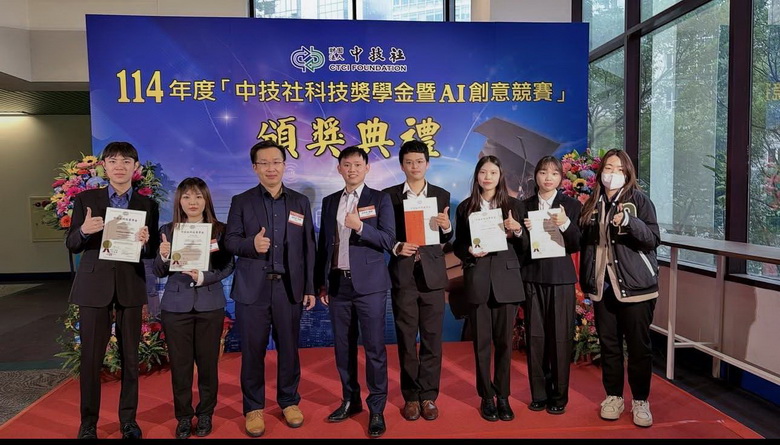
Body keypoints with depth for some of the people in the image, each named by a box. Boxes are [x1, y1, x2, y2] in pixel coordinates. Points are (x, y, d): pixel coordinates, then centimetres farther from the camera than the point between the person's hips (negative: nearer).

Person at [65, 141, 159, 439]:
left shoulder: (147, 205, 4)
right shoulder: (85, 199, 2)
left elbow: (152, 252, 3)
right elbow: (71, 245, 2)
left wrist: (145, 242, -20)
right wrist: (84, 230, -20)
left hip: (130, 287, 1)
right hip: (94, 285, 0)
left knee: (130, 356, 9)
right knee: (90, 357, 5)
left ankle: (128, 419, 24)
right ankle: (88, 423, 22)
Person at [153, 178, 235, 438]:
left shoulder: (219, 230, 1)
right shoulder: (168, 230, 4)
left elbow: (227, 267, -4)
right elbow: (159, 273, 3)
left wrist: (203, 277, -21)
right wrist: (164, 256, -18)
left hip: (210, 305, -1)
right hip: (176, 305, 1)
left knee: (208, 361, 7)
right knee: (180, 363, 6)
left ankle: (205, 414, 24)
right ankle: (183, 417, 22)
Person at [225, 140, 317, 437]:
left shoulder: (300, 202, 9)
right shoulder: (241, 202, 5)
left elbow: (308, 247, 7)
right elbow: (229, 241, 0)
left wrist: (310, 287, 3)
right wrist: (251, 244, -22)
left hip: (289, 287, 1)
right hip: (252, 288, -1)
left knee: (288, 348, 10)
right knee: (253, 351, 6)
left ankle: (289, 401, 28)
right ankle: (253, 408, 22)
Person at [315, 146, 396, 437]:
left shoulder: (380, 199, 0)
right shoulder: (329, 202, 12)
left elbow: (389, 241, -8)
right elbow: (323, 244, 14)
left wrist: (360, 227, -22)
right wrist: (321, 282, 10)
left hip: (369, 283, -4)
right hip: (338, 283, 4)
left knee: (374, 347, -1)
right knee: (343, 346, 12)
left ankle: (377, 409, 11)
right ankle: (350, 400, 27)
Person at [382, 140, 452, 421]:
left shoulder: (441, 195, 6)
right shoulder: (389, 195, 2)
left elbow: (445, 239, 6)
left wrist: (446, 227, -15)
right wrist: (396, 247, -16)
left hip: (432, 274, 1)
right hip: (402, 274, -1)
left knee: (432, 338, 6)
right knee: (406, 339, 7)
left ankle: (428, 395, 19)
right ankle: (411, 396, 20)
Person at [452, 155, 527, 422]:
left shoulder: (514, 206, 7)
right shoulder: (465, 207, 6)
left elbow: (524, 247, 6)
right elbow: (457, 246, 7)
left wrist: (517, 232, -13)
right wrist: (469, 251, -14)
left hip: (506, 280, 0)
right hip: (477, 281, 0)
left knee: (504, 341, 6)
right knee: (481, 342, 5)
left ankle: (503, 396, 20)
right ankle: (486, 397, 18)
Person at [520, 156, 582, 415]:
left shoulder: (572, 206, 1)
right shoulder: (525, 206, 7)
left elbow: (577, 245, -6)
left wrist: (566, 225, -22)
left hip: (561, 278, -2)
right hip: (532, 277, 2)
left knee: (560, 337, 2)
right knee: (535, 337, 5)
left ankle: (559, 396, 17)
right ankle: (539, 394, 19)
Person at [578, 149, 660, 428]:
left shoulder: (639, 200, -2)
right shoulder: (592, 205, 9)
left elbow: (654, 238, -10)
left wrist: (628, 221, -27)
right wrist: (586, 281, 11)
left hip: (636, 285, -3)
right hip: (603, 286, 4)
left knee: (639, 346, 3)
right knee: (608, 344, 10)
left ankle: (640, 401, 17)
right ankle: (614, 397, 23)